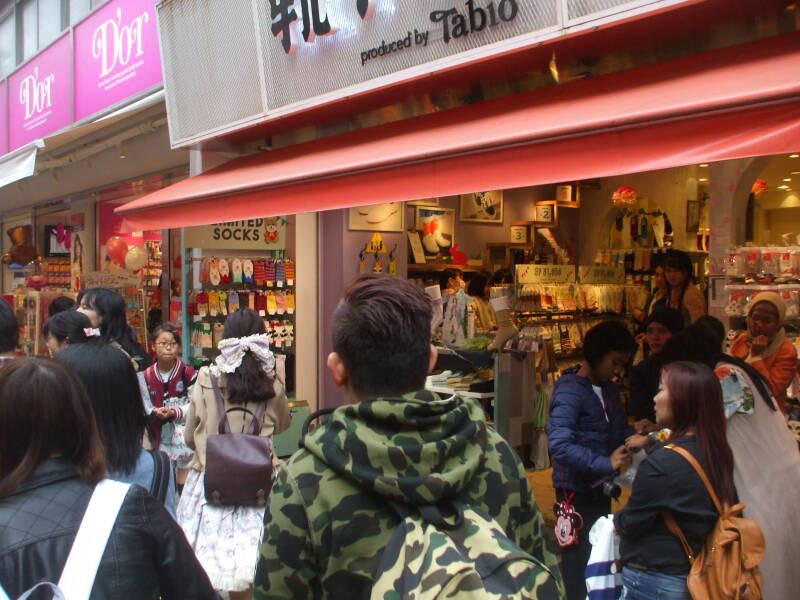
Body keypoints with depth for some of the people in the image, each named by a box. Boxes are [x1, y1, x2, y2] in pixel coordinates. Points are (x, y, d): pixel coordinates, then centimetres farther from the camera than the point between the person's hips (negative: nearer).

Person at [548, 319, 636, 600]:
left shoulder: (609, 389, 8)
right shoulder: (570, 389, -19)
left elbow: (618, 429, 15)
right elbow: (559, 444, -29)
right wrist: (605, 463, -32)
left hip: (601, 488, 8)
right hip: (577, 491, -8)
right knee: (580, 558, 2)